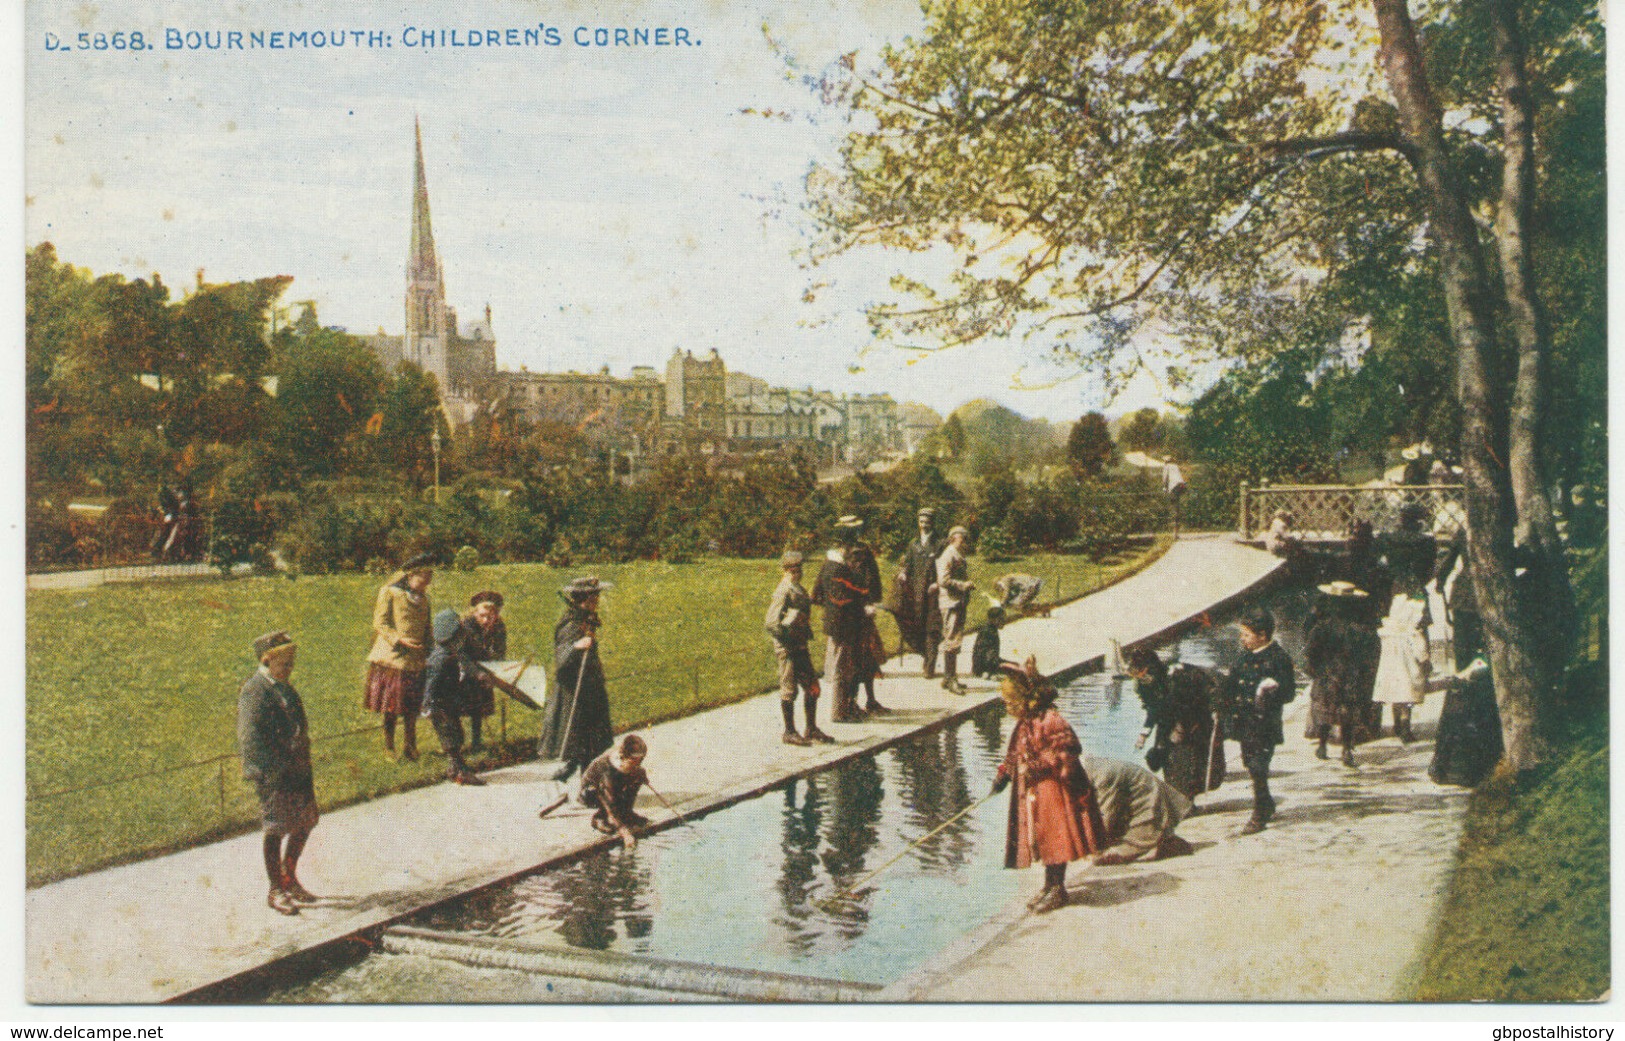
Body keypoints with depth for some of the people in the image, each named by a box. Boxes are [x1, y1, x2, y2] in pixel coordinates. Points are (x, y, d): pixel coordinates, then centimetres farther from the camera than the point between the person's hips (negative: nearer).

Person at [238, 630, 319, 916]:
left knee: (304, 823, 16)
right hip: (273, 775, -9)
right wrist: (274, 769, -25)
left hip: (297, 769, 9)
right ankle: (276, 891, 12)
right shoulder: (255, 691, -15)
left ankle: (289, 879, 32)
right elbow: (250, 737, -21)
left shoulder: (284, 688, 13)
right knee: (276, 830, 0)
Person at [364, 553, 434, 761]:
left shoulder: (422, 598, 17)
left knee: (411, 708, 6)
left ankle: (410, 747, 14)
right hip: (393, 657, -5)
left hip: (416, 660, 5)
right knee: (391, 707, -1)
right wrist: (400, 640, -18)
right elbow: (380, 623, -7)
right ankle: (389, 747, 9)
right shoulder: (389, 593, -3)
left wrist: (430, 645, 8)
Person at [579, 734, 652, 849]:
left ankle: (625, 812, 1)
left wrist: (641, 775, -16)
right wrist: (624, 831, -49)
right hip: (589, 793, -7)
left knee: (639, 774, -10)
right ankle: (599, 816, -11)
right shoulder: (608, 769, -40)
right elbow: (611, 803, -43)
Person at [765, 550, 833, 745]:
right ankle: (789, 732, 9)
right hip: (787, 649, -9)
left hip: (800, 647, 9)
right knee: (789, 691, 0)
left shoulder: (800, 590, 13)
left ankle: (812, 729, 20)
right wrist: (787, 639, -17)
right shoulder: (784, 591, -15)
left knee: (812, 688, 11)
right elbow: (771, 621, -21)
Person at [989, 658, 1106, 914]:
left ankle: (1057, 889, 6)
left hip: (1053, 790, -9)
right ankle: (1050, 886, 23)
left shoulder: (1050, 721, -18)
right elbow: (1014, 755, 21)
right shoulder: (1024, 724, 11)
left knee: (1054, 837, -3)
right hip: (1032, 792, 9)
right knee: (1041, 838, 13)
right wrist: (1003, 776, 15)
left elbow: (1066, 750, -21)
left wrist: (1039, 765, -23)